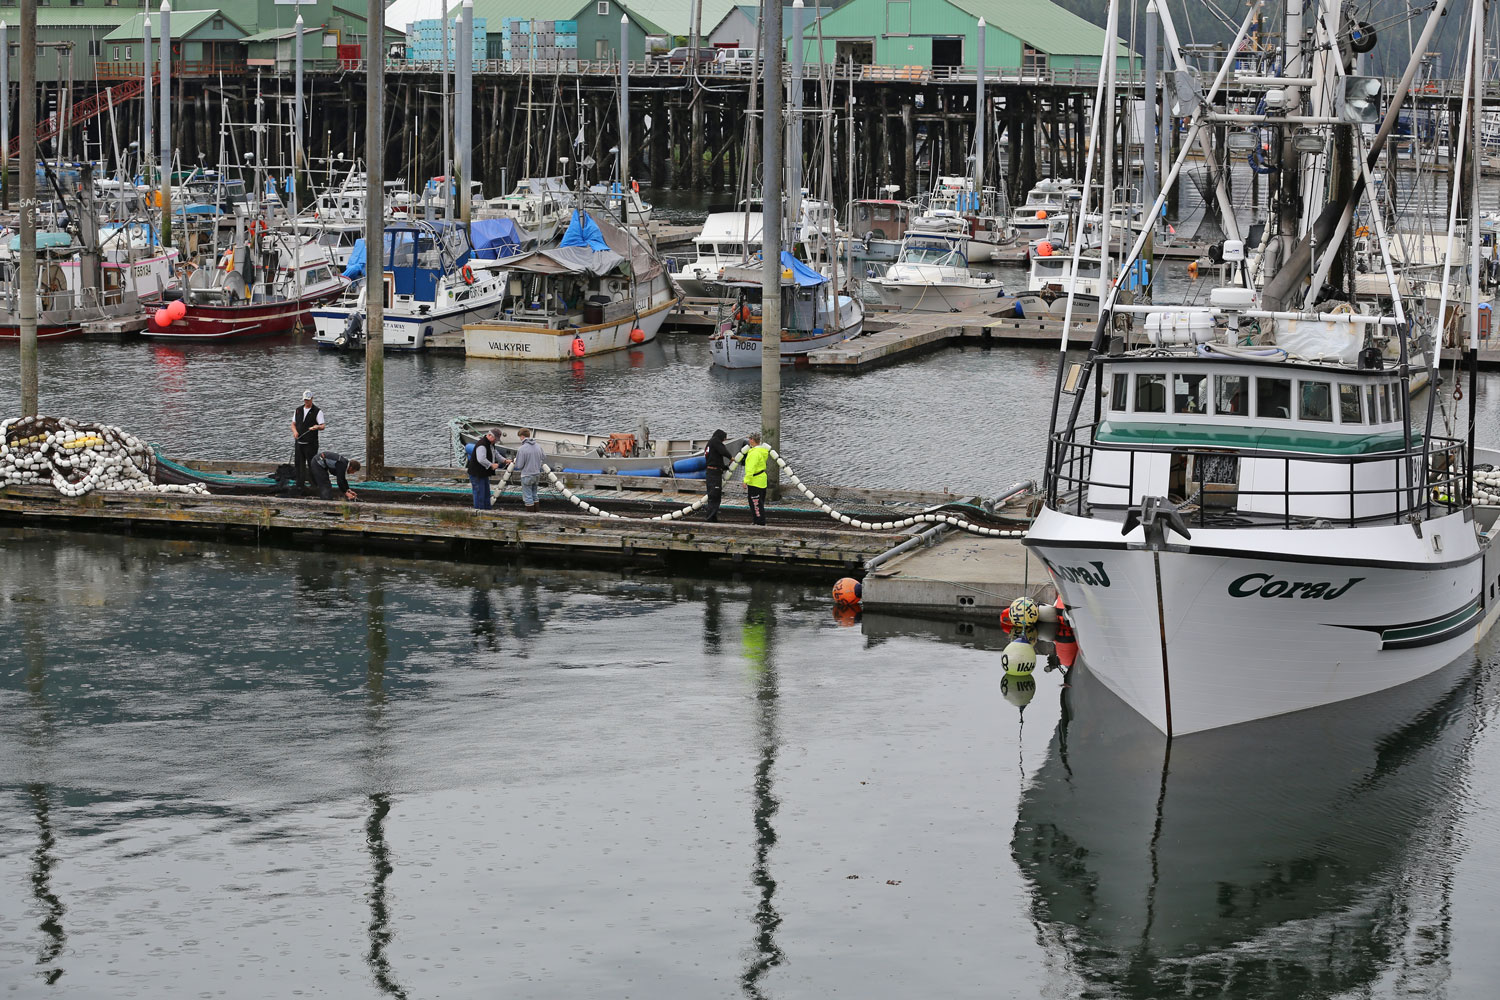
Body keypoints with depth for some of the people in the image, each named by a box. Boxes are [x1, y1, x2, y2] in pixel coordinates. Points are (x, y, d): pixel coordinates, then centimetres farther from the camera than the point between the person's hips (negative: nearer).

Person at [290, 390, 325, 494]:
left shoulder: (317, 412, -2)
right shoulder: (298, 410, 13)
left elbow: (322, 426, -8)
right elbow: (293, 424, 17)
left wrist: (317, 427, -31)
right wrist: (295, 431, -5)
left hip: (311, 444, -4)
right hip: (299, 442, 4)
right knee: (299, 464, 3)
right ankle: (300, 486, 6)